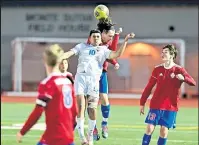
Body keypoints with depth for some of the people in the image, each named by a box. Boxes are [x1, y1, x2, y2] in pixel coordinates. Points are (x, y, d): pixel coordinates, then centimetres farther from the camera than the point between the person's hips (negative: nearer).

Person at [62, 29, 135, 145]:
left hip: (94, 79, 1)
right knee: (81, 106, -12)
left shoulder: (103, 50, 18)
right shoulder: (82, 46, 18)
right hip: (81, 77, 0)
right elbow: (70, 53, 7)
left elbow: (117, 54, 4)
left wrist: (125, 41, -3)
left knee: (93, 110, -3)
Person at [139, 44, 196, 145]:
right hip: (155, 105, 2)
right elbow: (149, 87, 8)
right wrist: (142, 103, 6)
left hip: (170, 107, -2)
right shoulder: (158, 69, 4)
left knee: (164, 131, -3)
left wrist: (183, 78, -36)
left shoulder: (179, 70, -4)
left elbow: (193, 83, -15)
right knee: (149, 129, -5)